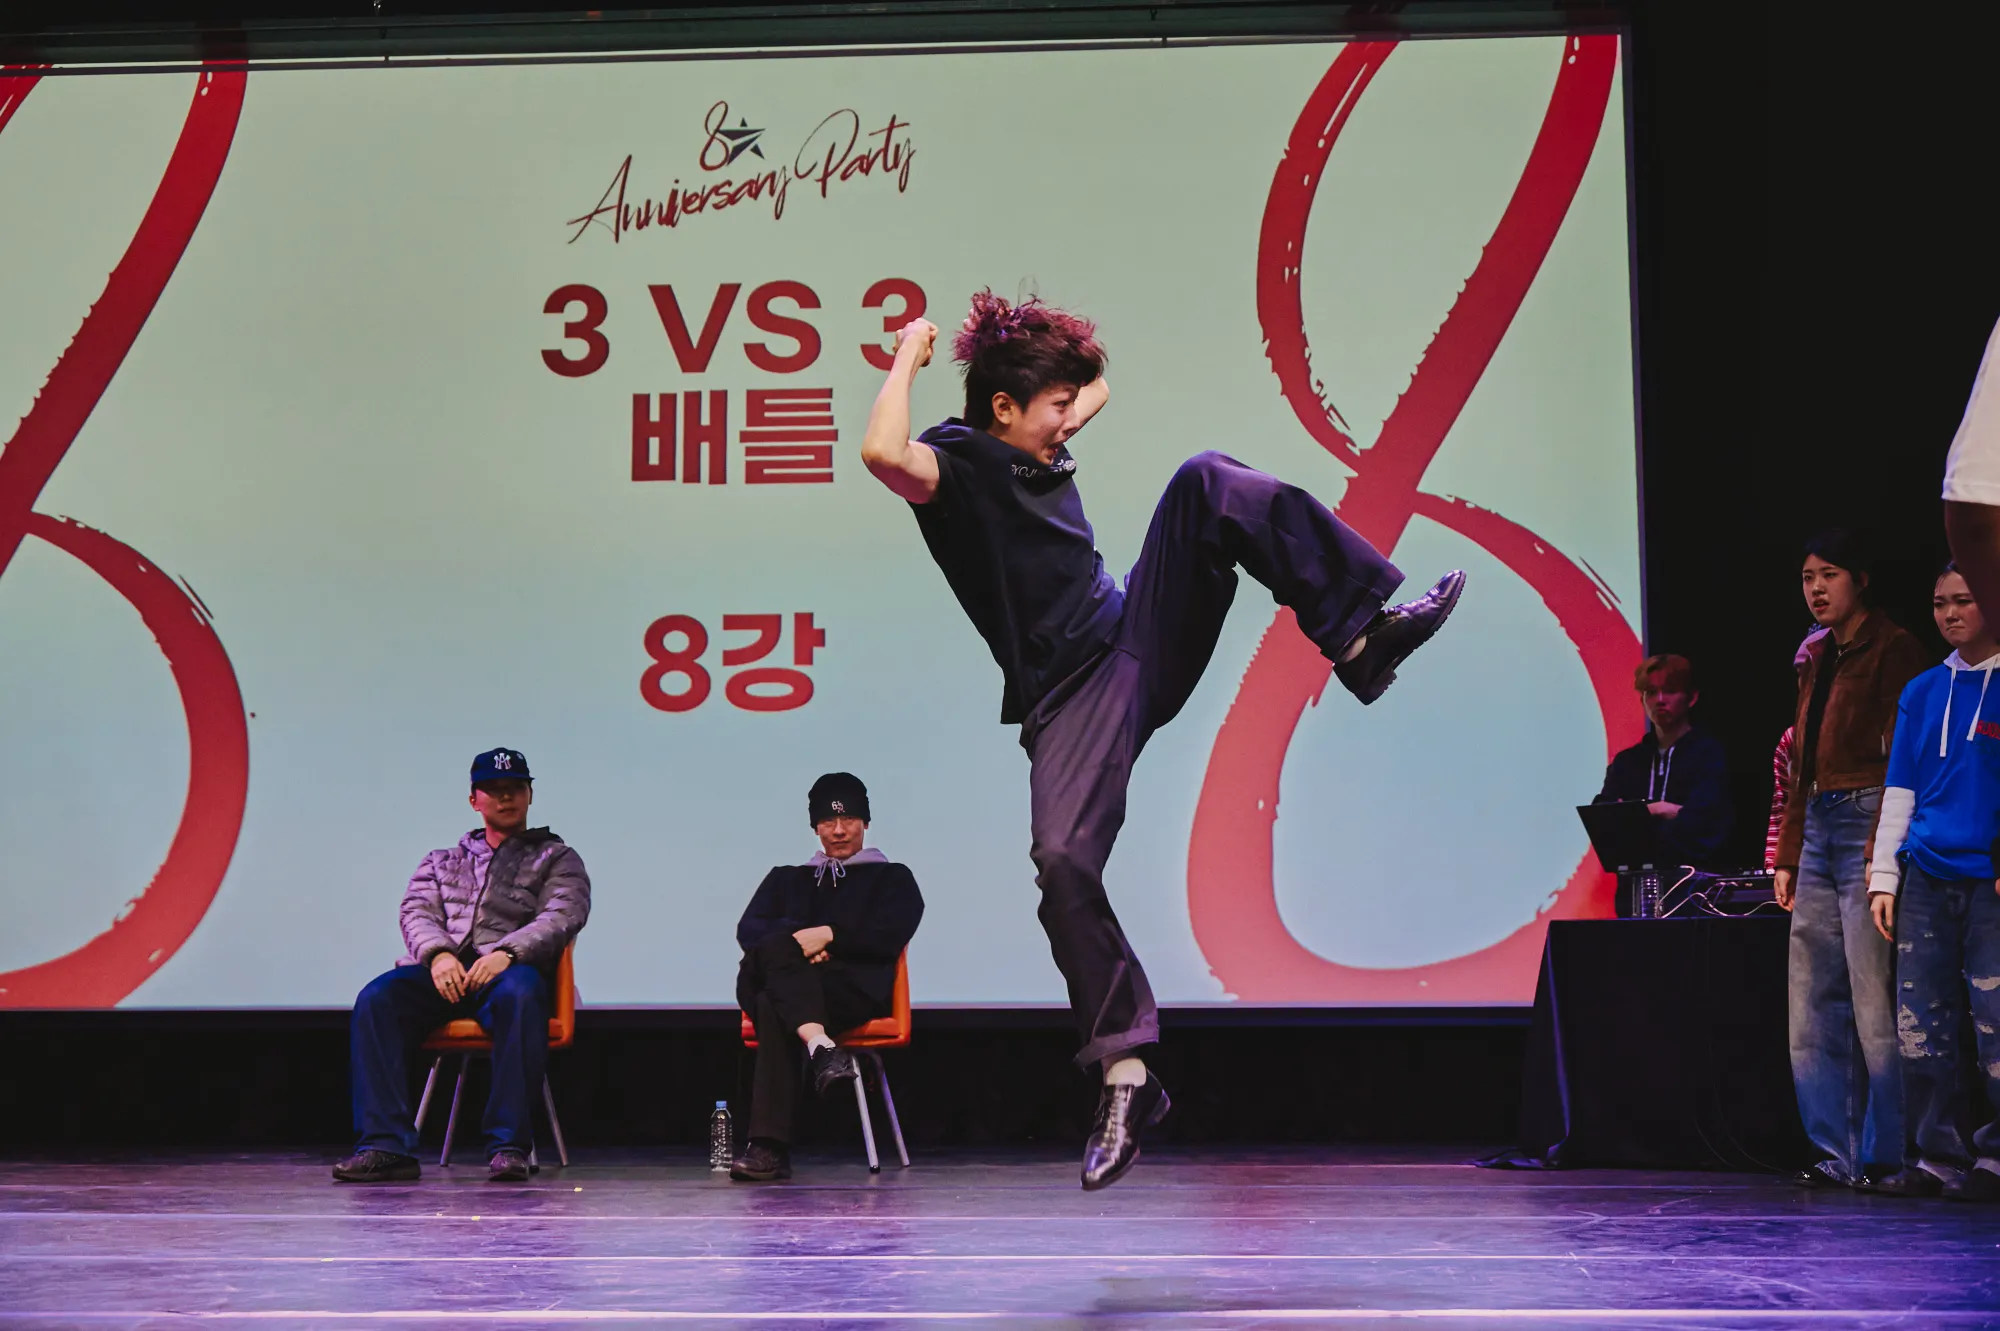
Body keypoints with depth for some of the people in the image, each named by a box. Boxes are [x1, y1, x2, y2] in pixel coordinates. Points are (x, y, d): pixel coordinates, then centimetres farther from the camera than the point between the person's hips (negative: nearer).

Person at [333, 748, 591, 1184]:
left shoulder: (557, 859, 20)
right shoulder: (441, 862, 30)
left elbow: (562, 917, 1)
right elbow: (416, 911, 12)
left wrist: (506, 953, -18)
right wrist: (438, 952, -12)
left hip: (510, 970, -3)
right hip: (442, 972, 3)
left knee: (520, 992, -40)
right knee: (377, 998, -30)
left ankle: (508, 1145, -40)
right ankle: (386, 1145, -35)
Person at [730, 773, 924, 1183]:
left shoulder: (892, 878, 25)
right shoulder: (787, 877, 33)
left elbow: (890, 935, 3)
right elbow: (748, 929, 13)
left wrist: (829, 935, -12)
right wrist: (797, 944, -9)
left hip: (857, 990, -3)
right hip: (772, 983, 3)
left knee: (773, 1007, -38)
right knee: (775, 949, -37)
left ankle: (769, 1147, -53)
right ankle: (820, 1046, -59)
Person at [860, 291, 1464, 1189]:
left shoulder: (1041, 448, 14)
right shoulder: (956, 464, -10)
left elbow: (1099, 383, 36)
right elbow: (882, 453, -35)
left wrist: (1050, 355, 19)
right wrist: (907, 361, -20)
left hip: (1143, 638, 7)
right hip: (1070, 695, -6)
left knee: (1205, 481, -12)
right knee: (1062, 861, -26)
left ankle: (1359, 637, -16)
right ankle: (1126, 1078, -17)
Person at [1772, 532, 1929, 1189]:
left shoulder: (1893, 649, -4)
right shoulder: (1815, 659, 19)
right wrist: (1787, 855, 16)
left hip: (1867, 823, -8)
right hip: (1818, 828, 8)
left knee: (1873, 999, -8)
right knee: (1813, 1001, 4)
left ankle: (1887, 1154, -1)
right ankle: (1836, 1152, 9)